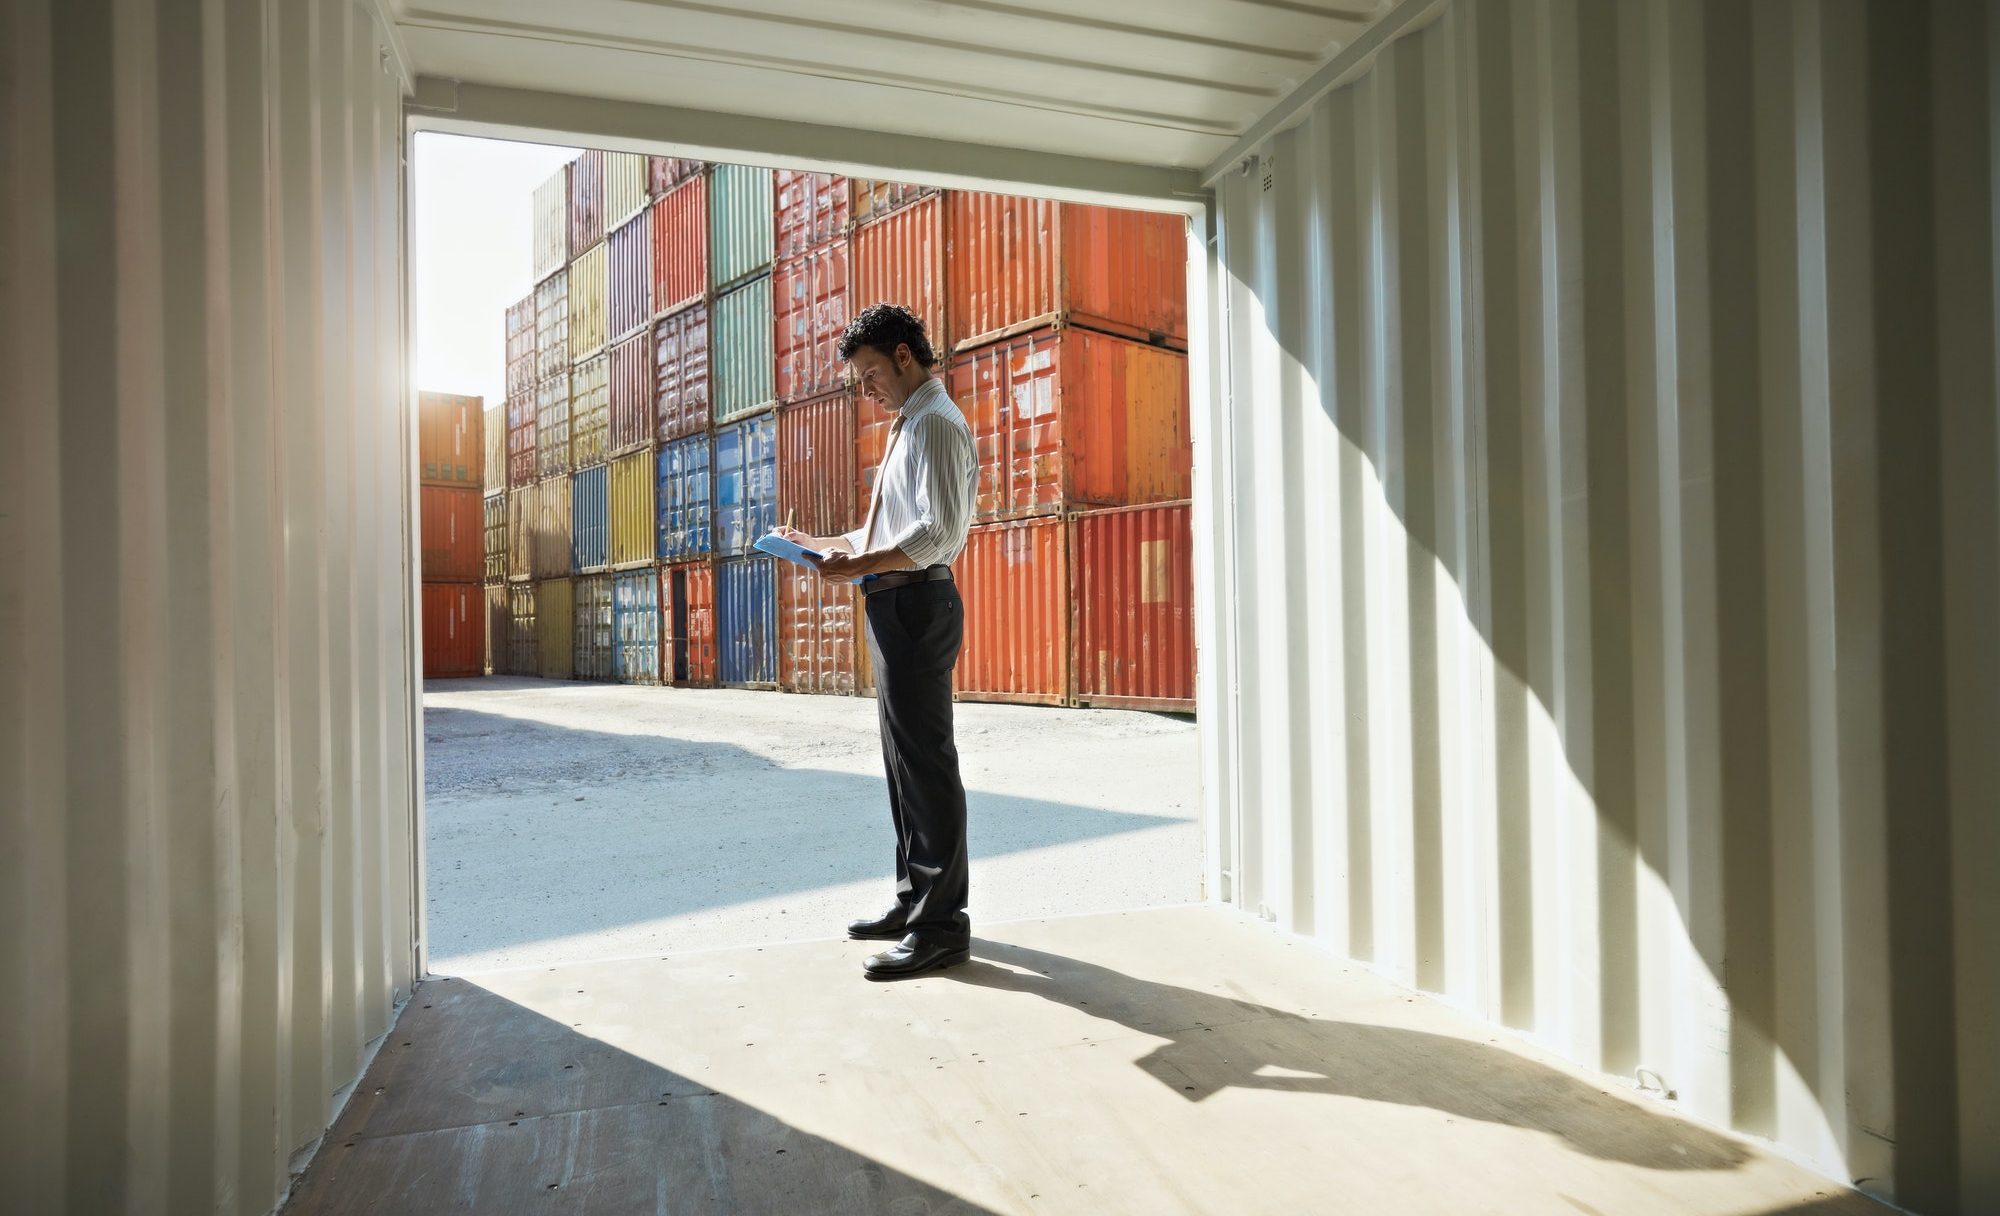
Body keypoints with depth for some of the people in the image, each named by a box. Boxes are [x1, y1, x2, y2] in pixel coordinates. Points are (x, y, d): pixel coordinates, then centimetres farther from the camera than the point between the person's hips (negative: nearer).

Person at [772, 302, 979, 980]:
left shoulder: (934, 423, -11)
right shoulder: (909, 426, 22)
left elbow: (937, 532, -22)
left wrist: (859, 565, -22)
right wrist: (822, 546, 16)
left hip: (916, 603, -11)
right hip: (898, 607, 11)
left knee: (924, 760, -7)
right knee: (904, 759, 15)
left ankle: (942, 926, 1)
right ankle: (915, 901, 27)